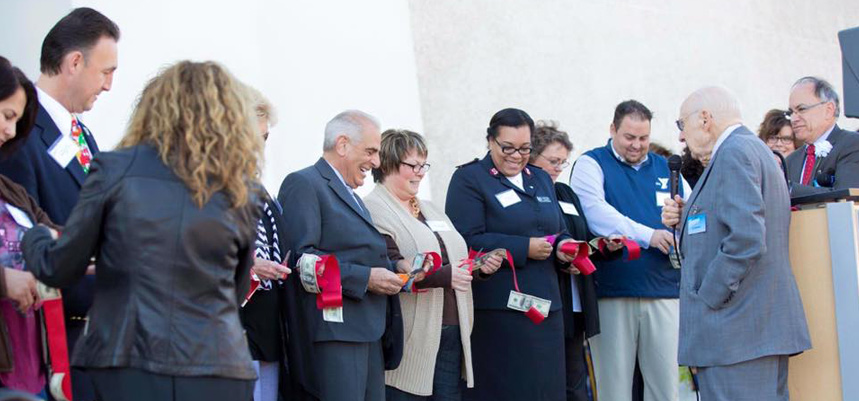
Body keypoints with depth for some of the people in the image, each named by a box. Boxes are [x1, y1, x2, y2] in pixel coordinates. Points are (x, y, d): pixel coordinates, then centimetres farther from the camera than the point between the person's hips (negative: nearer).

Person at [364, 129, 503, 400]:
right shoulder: (374, 210, -7)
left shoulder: (430, 209, 22)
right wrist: (444, 275, -26)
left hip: (451, 334, 8)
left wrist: (481, 266, 5)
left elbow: (456, 258, 27)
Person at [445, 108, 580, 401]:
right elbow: (467, 241, -14)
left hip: (545, 308, 7)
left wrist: (562, 247, 0)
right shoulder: (468, 179, -3)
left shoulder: (541, 179, 20)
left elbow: (559, 231, 24)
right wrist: (525, 248, -18)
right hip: (498, 309, -6)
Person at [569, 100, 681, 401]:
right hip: (613, 289, -4)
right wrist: (646, 235, -22)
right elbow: (595, 212, -15)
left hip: (663, 288, 4)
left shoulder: (664, 168, 18)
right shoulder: (592, 164, 3)